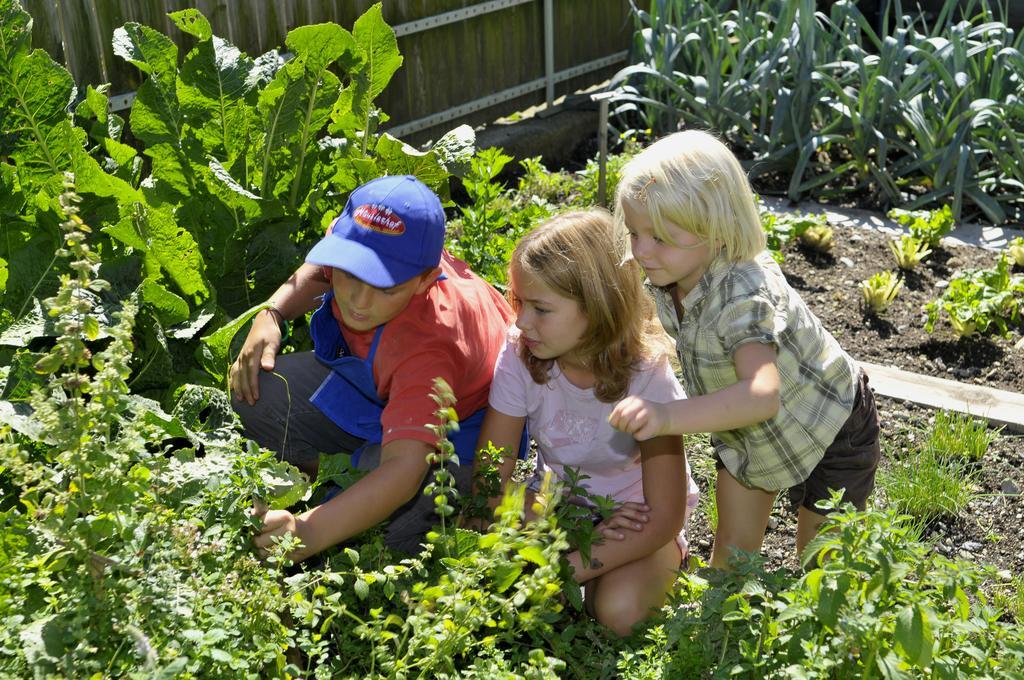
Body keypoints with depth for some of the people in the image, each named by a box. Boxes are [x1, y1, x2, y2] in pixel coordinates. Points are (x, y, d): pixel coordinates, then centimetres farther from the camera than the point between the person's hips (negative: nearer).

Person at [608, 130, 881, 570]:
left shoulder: (744, 296, -41)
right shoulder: (673, 278, -16)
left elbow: (763, 394, -58)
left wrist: (669, 418, -69)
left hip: (829, 431, -7)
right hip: (746, 425, 7)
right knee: (732, 548, 14)